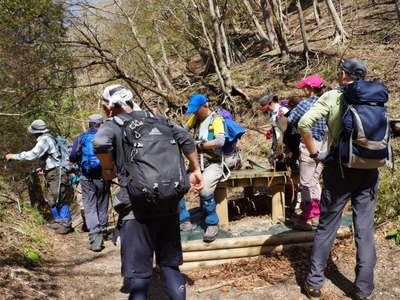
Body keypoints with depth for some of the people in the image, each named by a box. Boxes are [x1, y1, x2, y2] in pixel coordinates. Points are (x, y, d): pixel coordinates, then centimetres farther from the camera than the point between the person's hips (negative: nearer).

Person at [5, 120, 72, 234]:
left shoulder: (45, 140, -16)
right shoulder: (49, 138, 14)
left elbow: (32, 154, -24)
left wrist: (13, 156, -16)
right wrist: (44, 168, 21)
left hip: (57, 174, -10)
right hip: (52, 174, 10)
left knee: (60, 200, -5)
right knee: (51, 199, 16)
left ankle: (65, 224, 2)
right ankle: (58, 220, 24)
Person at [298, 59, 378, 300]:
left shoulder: (332, 96, -5)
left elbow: (304, 124, -17)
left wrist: (315, 153, -6)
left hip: (339, 169, -2)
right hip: (369, 171, 3)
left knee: (327, 227, 8)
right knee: (365, 229, 10)